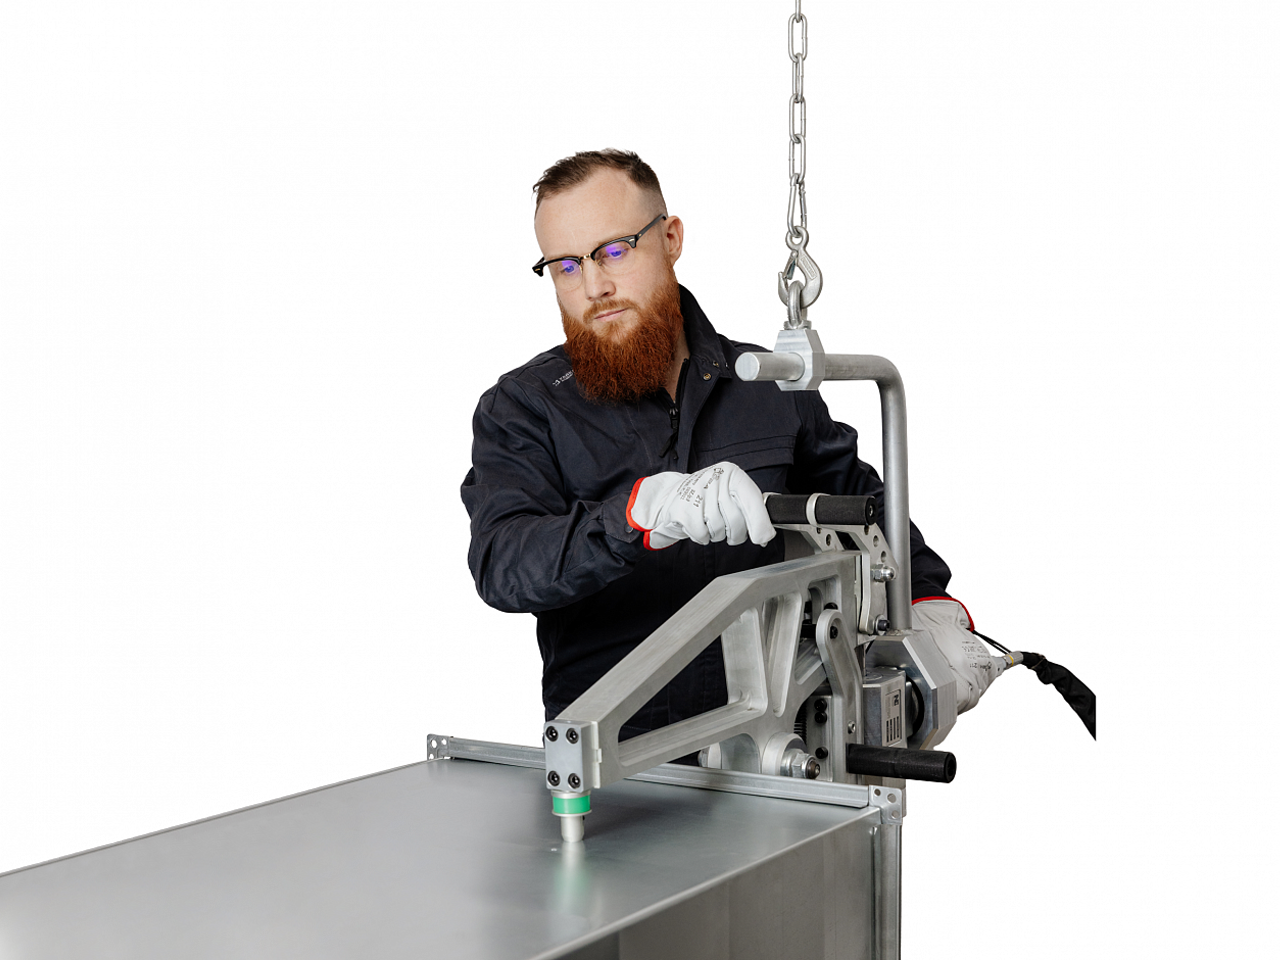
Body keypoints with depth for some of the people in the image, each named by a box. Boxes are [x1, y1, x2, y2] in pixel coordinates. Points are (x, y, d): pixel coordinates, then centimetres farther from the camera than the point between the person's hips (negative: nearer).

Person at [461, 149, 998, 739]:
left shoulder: (769, 385, 10)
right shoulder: (521, 408, 2)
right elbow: (501, 566, -16)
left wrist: (932, 603, 8)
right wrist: (642, 512, -33)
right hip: (608, 751, -2)